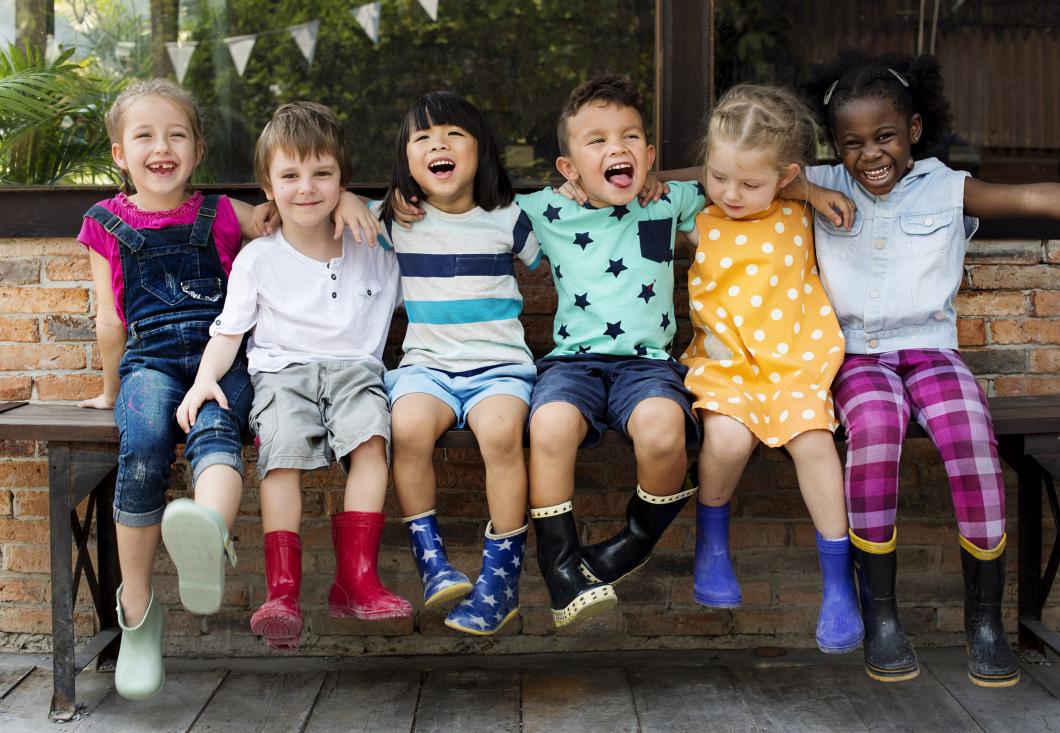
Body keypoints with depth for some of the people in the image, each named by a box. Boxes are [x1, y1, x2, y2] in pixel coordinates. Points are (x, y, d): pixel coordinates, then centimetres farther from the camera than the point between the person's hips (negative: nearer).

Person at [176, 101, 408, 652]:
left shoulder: (374, 253, 14)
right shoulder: (257, 260, 9)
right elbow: (227, 332, 7)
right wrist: (205, 378, -9)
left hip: (354, 367, 1)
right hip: (282, 370, -1)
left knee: (371, 434, -31)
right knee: (283, 449, -31)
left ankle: (356, 577, -29)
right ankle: (283, 591, -31)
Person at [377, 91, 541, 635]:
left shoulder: (507, 220, 8)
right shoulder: (395, 222, 9)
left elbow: (543, 259, 25)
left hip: (500, 363, -1)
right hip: (427, 363, 1)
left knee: (500, 429, -33)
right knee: (409, 426, -33)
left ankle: (501, 575, -21)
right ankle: (430, 559, -15)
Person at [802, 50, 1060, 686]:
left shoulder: (946, 188, 5)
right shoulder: (823, 187, 9)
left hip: (930, 346, 0)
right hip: (857, 353, 0)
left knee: (971, 430, -30)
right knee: (876, 423, -34)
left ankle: (986, 620, -15)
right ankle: (880, 616, -23)